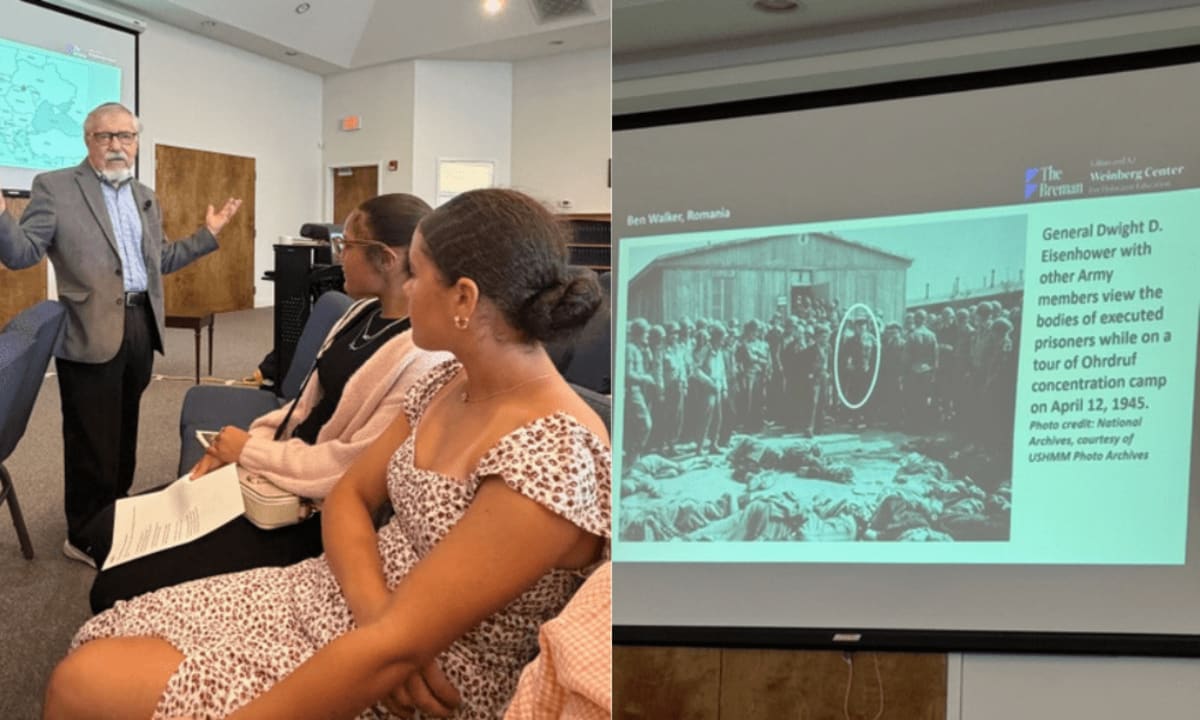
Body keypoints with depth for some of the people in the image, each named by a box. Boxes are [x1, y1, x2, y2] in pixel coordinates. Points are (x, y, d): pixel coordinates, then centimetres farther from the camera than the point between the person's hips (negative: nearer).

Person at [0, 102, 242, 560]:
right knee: (91, 440, 2)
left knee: (124, 432, 18)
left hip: (140, 326, 6)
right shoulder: (55, 187, -5)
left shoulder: (146, 197, 14)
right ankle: (85, 535, 17)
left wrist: (208, 234, 16)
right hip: (90, 333, -6)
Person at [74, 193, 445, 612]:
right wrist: (236, 446, 0)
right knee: (103, 532, 11)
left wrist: (250, 450, -14)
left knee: (119, 590, -10)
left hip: (310, 516, -9)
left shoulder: (422, 358, -25)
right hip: (267, 477, 9)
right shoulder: (365, 313, 7)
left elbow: (353, 468, -27)